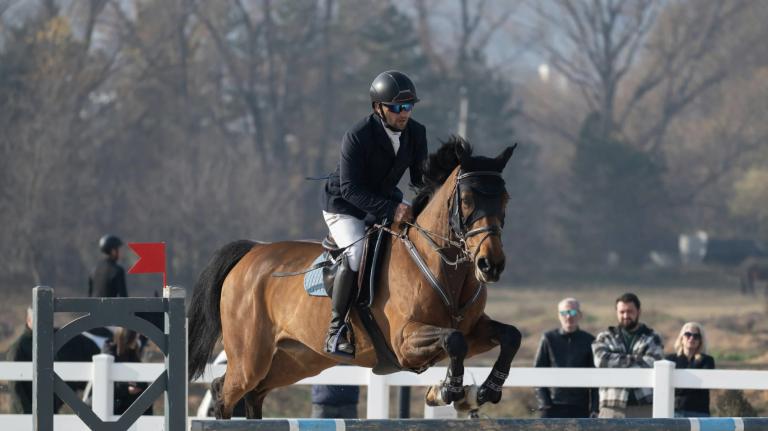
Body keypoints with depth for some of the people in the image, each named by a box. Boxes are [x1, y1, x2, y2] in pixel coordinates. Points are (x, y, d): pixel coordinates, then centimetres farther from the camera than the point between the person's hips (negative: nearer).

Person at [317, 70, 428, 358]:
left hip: (385, 200, 7)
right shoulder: (357, 137, -27)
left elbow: (421, 178, 3)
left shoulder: (416, 133, -8)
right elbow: (349, 188, -29)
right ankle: (336, 331, -25)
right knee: (357, 251, -32)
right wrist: (390, 210, -39)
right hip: (344, 206, -7)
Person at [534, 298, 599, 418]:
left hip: (580, 408, 0)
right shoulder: (549, 339, 5)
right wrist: (543, 402, -5)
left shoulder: (589, 341, 6)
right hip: (553, 407, 0)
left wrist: (595, 408, 0)